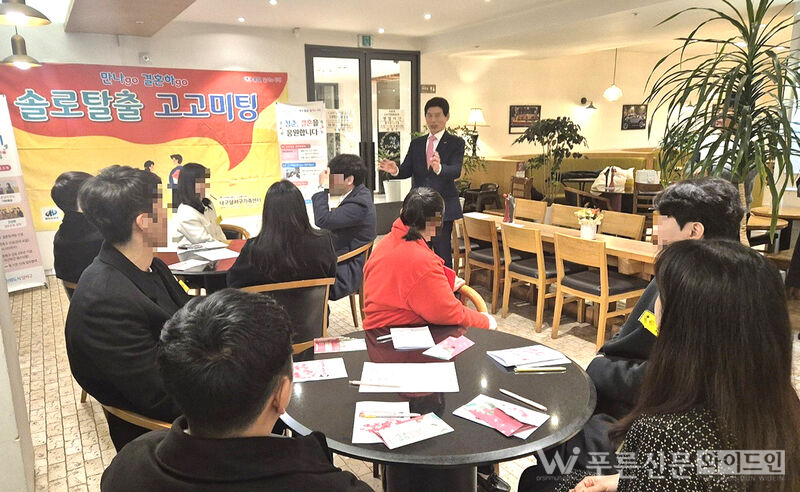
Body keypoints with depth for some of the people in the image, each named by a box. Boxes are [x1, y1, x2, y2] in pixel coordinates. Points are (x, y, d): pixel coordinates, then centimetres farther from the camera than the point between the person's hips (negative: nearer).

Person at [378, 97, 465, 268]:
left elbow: (456, 171, -17)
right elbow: (407, 170, 4)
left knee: (442, 253, -5)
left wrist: (439, 168, -39)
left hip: (443, 208, -4)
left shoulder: (456, 143, 0)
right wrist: (395, 170, -20)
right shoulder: (416, 143, 13)